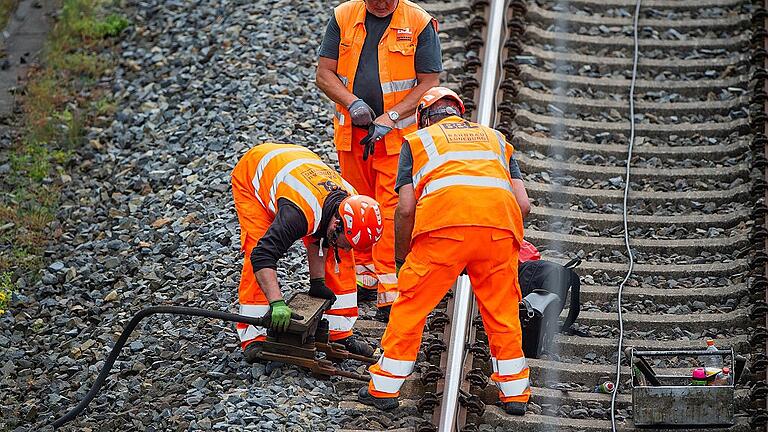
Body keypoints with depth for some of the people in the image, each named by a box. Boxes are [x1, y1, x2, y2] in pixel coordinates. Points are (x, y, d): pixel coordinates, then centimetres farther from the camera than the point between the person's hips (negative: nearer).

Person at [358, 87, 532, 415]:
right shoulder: (494, 138, 34)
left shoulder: (417, 140, 26)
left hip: (445, 222, -2)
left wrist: (401, 258, 25)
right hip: (500, 223, 2)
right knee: (502, 311, 19)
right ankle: (515, 393, 25)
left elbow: (406, 208, 13)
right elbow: (523, 204, 21)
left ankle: (384, 388, 17)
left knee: (410, 305, 12)